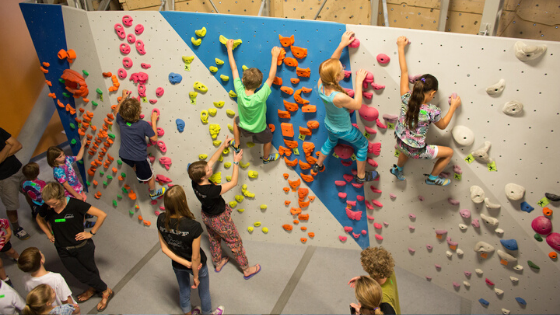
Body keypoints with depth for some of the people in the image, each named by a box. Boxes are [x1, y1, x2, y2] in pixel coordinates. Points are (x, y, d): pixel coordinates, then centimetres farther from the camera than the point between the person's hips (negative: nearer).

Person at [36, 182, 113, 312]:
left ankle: (106, 292, 37)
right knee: (82, 275, 15)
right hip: (64, 251, 4)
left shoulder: (75, 204, -25)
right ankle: (94, 288, 44)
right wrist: (49, 234, 6)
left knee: (90, 271, 14)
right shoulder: (47, 208, -12)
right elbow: (39, 219, 15)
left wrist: (91, 233, -16)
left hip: (82, 247, -4)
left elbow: (102, 215, -23)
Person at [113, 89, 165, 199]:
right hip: (139, 157, -4)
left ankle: (139, 176, 64)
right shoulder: (144, 125, -26)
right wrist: (154, 121, -10)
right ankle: (153, 194, 43)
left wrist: (123, 98, 13)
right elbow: (154, 138, -14)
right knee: (150, 176, 22)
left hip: (124, 156, 4)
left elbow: (116, 111, 11)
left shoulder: (121, 120, -13)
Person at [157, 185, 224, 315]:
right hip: (197, 265, -4)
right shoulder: (194, 227, -39)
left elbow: (164, 248, -14)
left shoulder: (161, 220, -25)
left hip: (177, 265, 4)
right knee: (204, 293, 28)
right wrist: (196, 276, -9)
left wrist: (185, 263, -11)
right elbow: (195, 257, -26)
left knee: (184, 292, 32)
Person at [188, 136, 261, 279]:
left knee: (214, 240, 31)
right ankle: (247, 270, 36)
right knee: (235, 242, 16)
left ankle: (218, 263, 57)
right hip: (219, 219, -7)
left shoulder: (195, 182, -22)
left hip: (206, 216, 7)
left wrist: (223, 146, -7)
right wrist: (236, 162, -25)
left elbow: (211, 161, -12)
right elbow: (233, 182, -32)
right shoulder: (211, 191, -44)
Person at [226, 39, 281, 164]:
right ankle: (266, 158, 55)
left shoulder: (239, 92, -32)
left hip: (244, 127, 2)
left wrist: (229, 49, -13)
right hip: (259, 129, -2)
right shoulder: (260, 97, -40)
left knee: (236, 120, 36)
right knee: (268, 139, 29)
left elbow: (234, 69, -23)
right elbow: (271, 77, -35)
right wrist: (274, 56, -29)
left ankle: (236, 145, 49)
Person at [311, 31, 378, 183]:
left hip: (329, 125, 6)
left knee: (331, 141, 38)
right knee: (363, 144, 23)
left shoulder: (320, 84, -26)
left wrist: (341, 45, -14)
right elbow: (357, 104, -25)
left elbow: (330, 64, -9)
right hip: (343, 130, -6)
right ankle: (361, 176, 40)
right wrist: (358, 82, -21)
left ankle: (317, 166, 58)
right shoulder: (338, 97, -44)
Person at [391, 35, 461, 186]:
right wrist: (453, 106, 4)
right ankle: (433, 178, 35)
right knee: (449, 152, 17)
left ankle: (398, 168, 62)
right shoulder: (432, 111, -26)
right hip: (416, 151, -5)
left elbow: (404, 71, -9)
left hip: (400, 143, 5)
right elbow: (443, 125, -3)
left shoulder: (406, 99, -17)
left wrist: (401, 47, -2)